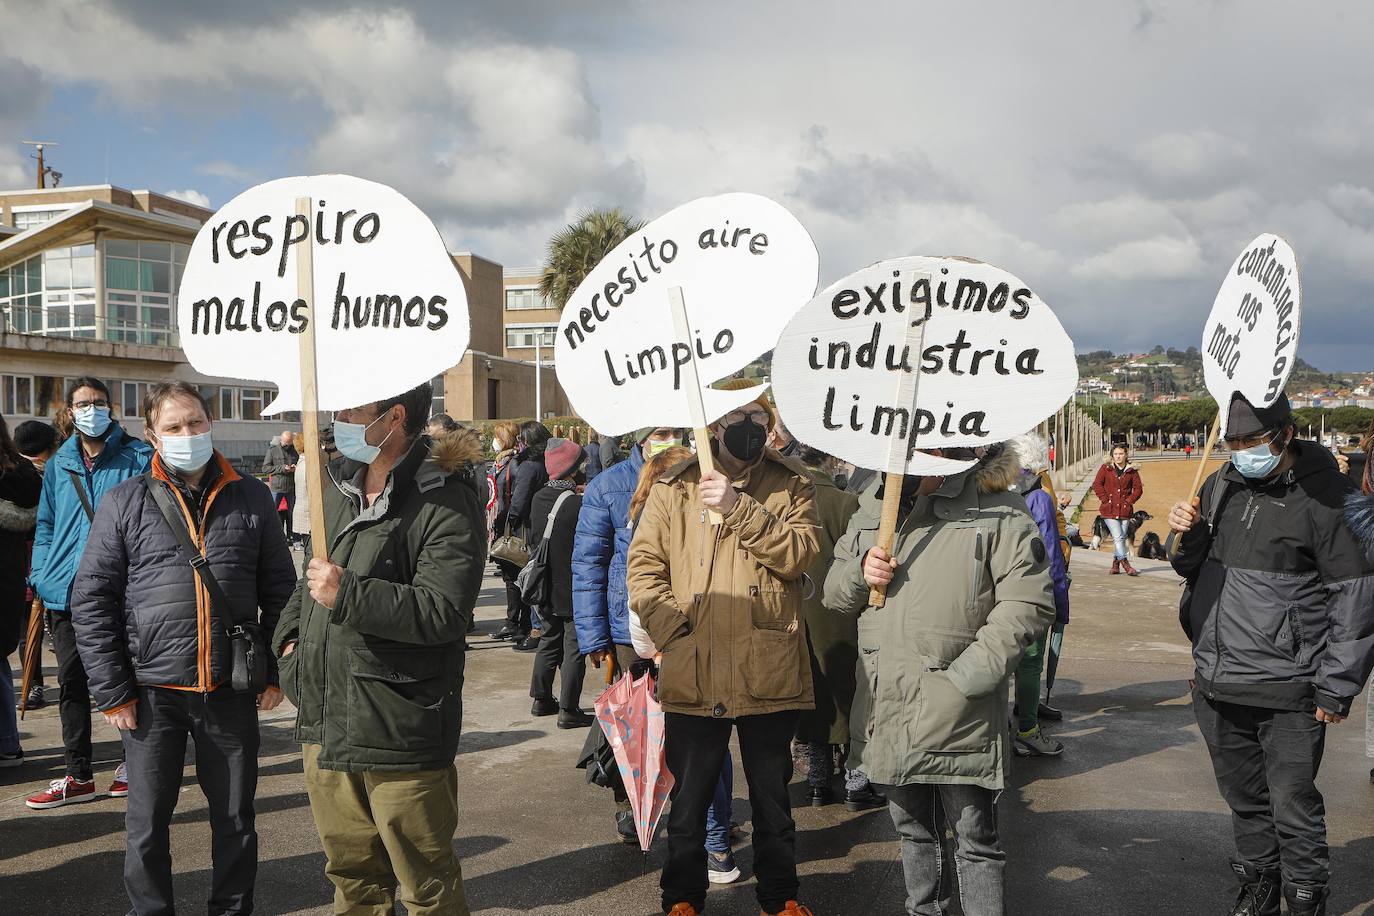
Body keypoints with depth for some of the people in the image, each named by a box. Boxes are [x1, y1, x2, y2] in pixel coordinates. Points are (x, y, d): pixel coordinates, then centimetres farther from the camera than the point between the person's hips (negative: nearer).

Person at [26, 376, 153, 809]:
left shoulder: (138, 458, -2)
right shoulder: (58, 465, 12)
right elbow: (46, 525, 17)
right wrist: (42, 575, 5)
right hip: (66, 592, 5)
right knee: (71, 682, 9)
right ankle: (78, 776, 19)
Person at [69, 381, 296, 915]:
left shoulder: (251, 498, 4)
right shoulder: (125, 502, 0)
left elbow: (279, 590, 9)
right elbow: (91, 600, 0)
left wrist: (275, 671, 4)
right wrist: (112, 691, -4)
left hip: (232, 691, 1)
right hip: (152, 693, -1)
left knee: (236, 820, 12)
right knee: (146, 826, 10)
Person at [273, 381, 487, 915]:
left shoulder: (445, 501, -16)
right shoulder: (338, 483, 12)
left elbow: (443, 610, -24)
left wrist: (347, 594, -25)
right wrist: (290, 634, 11)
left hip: (399, 734, -8)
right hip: (325, 723, 8)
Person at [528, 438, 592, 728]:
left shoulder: (539, 499, 1)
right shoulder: (577, 503, -20)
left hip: (545, 587, 7)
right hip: (573, 587, -7)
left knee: (549, 640, 19)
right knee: (575, 647, 1)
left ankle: (541, 699, 26)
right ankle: (569, 709, 3)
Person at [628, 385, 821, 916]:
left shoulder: (791, 483, 4)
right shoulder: (674, 487, 4)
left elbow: (801, 553, -11)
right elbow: (643, 565, 0)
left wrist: (739, 508, -22)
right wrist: (673, 629, -13)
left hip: (770, 672, 0)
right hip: (692, 674, 0)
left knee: (772, 797, 16)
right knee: (689, 798, 13)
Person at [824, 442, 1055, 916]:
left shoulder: (996, 510, -9)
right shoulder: (872, 508, 10)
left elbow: (1028, 603, -14)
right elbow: (834, 592, 16)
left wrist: (964, 677, -19)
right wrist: (860, 573, -8)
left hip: (958, 718, -5)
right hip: (889, 711, 6)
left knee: (976, 843, 7)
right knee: (913, 831, 22)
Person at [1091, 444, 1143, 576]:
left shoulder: (1132, 471, 6)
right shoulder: (1105, 468, 3)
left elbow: (1138, 488, 8)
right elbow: (1097, 484, 0)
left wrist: (1129, 501, -4)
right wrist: (1105, 499, -7)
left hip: (1125, 510, 2)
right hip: (1109, 510, -2)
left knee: (1122, 538, 6)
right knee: (1118, 537, -11)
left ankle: (1115, 564, 19)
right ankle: (1125, 564, -12)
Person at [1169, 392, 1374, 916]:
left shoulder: (1324, 495, -9)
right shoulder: (1220, 487, 8)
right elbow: (1194, 569, 18)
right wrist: (1188, 537, -6)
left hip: (1287, 692, -5)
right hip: (1216, 683, 6)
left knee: (1293, 808, 2)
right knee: (1244, 798, 19)